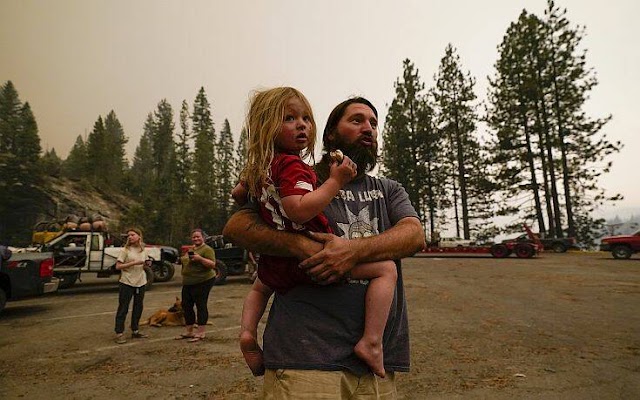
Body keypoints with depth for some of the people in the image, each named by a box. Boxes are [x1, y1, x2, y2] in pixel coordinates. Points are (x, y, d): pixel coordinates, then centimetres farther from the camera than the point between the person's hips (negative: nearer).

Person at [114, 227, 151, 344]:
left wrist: (147, 264, -6)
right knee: (123, 308, 1)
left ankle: (135, 331, 26)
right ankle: (119, 333, 9)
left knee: (138, 307, 13)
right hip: (126, 283, -5)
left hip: (140, 283, 5)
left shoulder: (144, 250, 6)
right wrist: (133, 263, -21)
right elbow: (118, 266, -12)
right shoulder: (125, 250, -8)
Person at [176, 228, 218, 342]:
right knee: (186, 306, 12)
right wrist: (183, 259, 13)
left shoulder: (207, 249, -11)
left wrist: (200, 258, -30)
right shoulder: (191, 249, 17)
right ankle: (189, 331, 25)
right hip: (188, 283, 9)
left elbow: (212, 264, -21)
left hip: (203, 282, -9)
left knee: (201, 306, -3)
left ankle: (200, 333, 6)